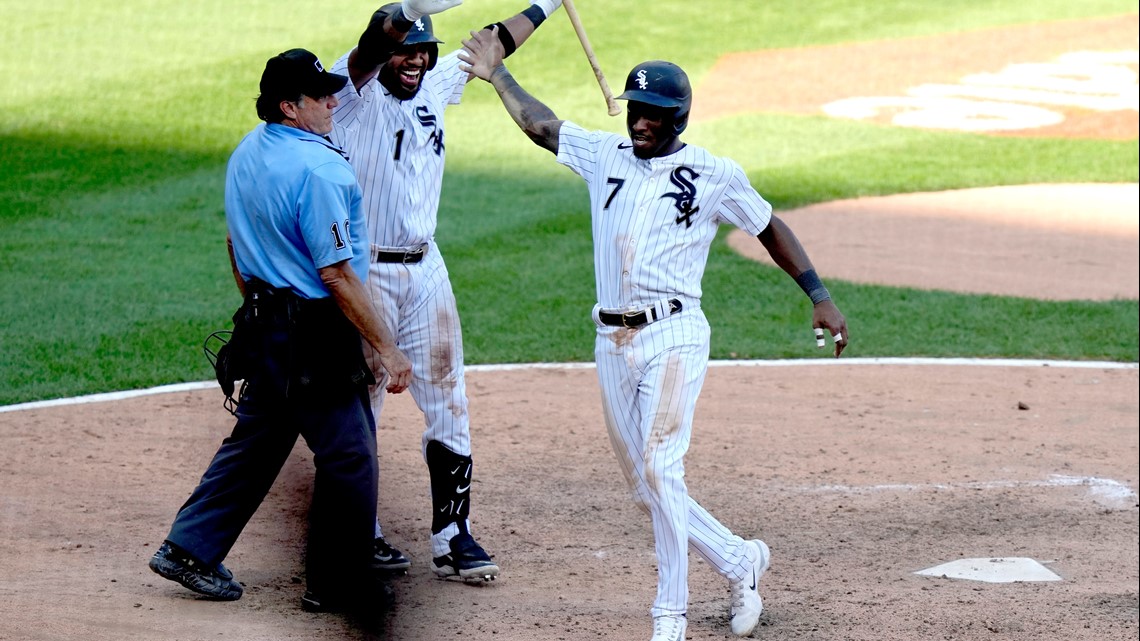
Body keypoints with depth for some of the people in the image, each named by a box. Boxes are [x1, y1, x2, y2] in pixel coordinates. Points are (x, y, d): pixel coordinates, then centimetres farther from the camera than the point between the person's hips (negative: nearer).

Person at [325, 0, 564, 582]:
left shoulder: (435, 86, 9)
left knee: (447, 406, 3)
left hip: (426, 271, 6)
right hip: (365, 272, -6)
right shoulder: (354, 92, -10)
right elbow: (369, 48, -32)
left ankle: (453, 539, 8)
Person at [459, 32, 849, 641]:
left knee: (660, 470, -17)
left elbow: (769, 228, 8)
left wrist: (819, 296, 4)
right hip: (612, 343, 5)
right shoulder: (605, 154, 10)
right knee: (644, 487, 8)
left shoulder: (715, 175, 0)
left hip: (673, 336, -5)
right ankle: (739, 561, 27)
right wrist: (497, 75, 26)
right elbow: (539, 123, 22)